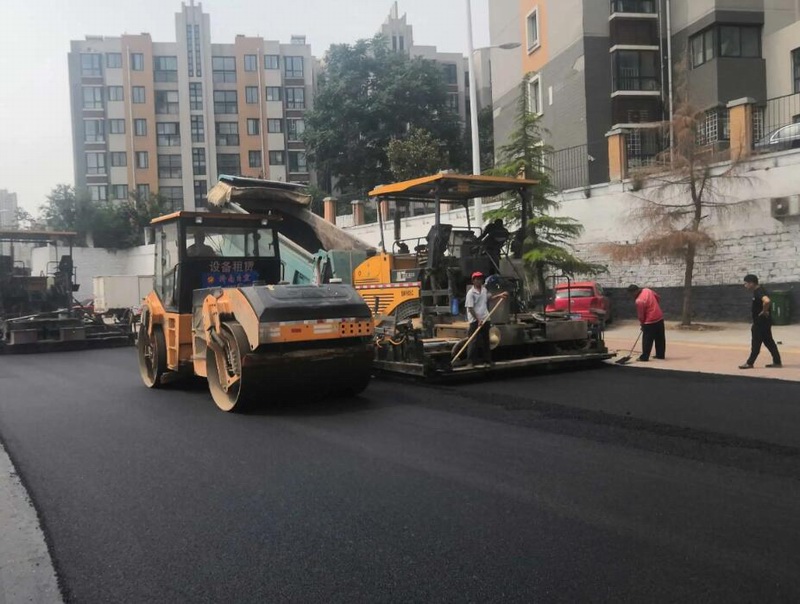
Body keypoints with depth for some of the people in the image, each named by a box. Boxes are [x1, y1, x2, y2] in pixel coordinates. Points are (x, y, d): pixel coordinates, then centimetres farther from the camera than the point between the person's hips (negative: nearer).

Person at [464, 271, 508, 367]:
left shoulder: (484, 290, 9)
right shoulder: (471, 293, -13)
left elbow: (488, 298, 30)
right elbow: (470, 308, -16)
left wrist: (500, 295, 22)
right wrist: (478, 319, -18)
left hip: (485, 320, 7)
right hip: (475, 321, -7)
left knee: (486, 341, 13)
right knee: (474, 341, -6)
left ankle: (486, 359, 22)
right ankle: (472, 360, 1)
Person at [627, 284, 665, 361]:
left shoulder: (639, 301, -21)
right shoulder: (647, 290, 1)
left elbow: (641, 315, -11)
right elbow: (658, 298, 15)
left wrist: (642, 324, 5)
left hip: (650, 321, -8)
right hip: (660, 318, 8)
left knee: (647, 340, -1)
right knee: (660, 338, 14)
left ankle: (644, 357, 2)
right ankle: (660, 355, 23)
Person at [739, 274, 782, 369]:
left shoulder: (759, 292, -21)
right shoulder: (757, 290, 10)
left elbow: (766, 301, -41)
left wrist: (764, 311, -26)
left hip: (761, 322, -10)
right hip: (760, 321, 10)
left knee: (756, 343, -1)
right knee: (769, 341, 14)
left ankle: (750, 363, 6)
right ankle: (777, 362, 18)